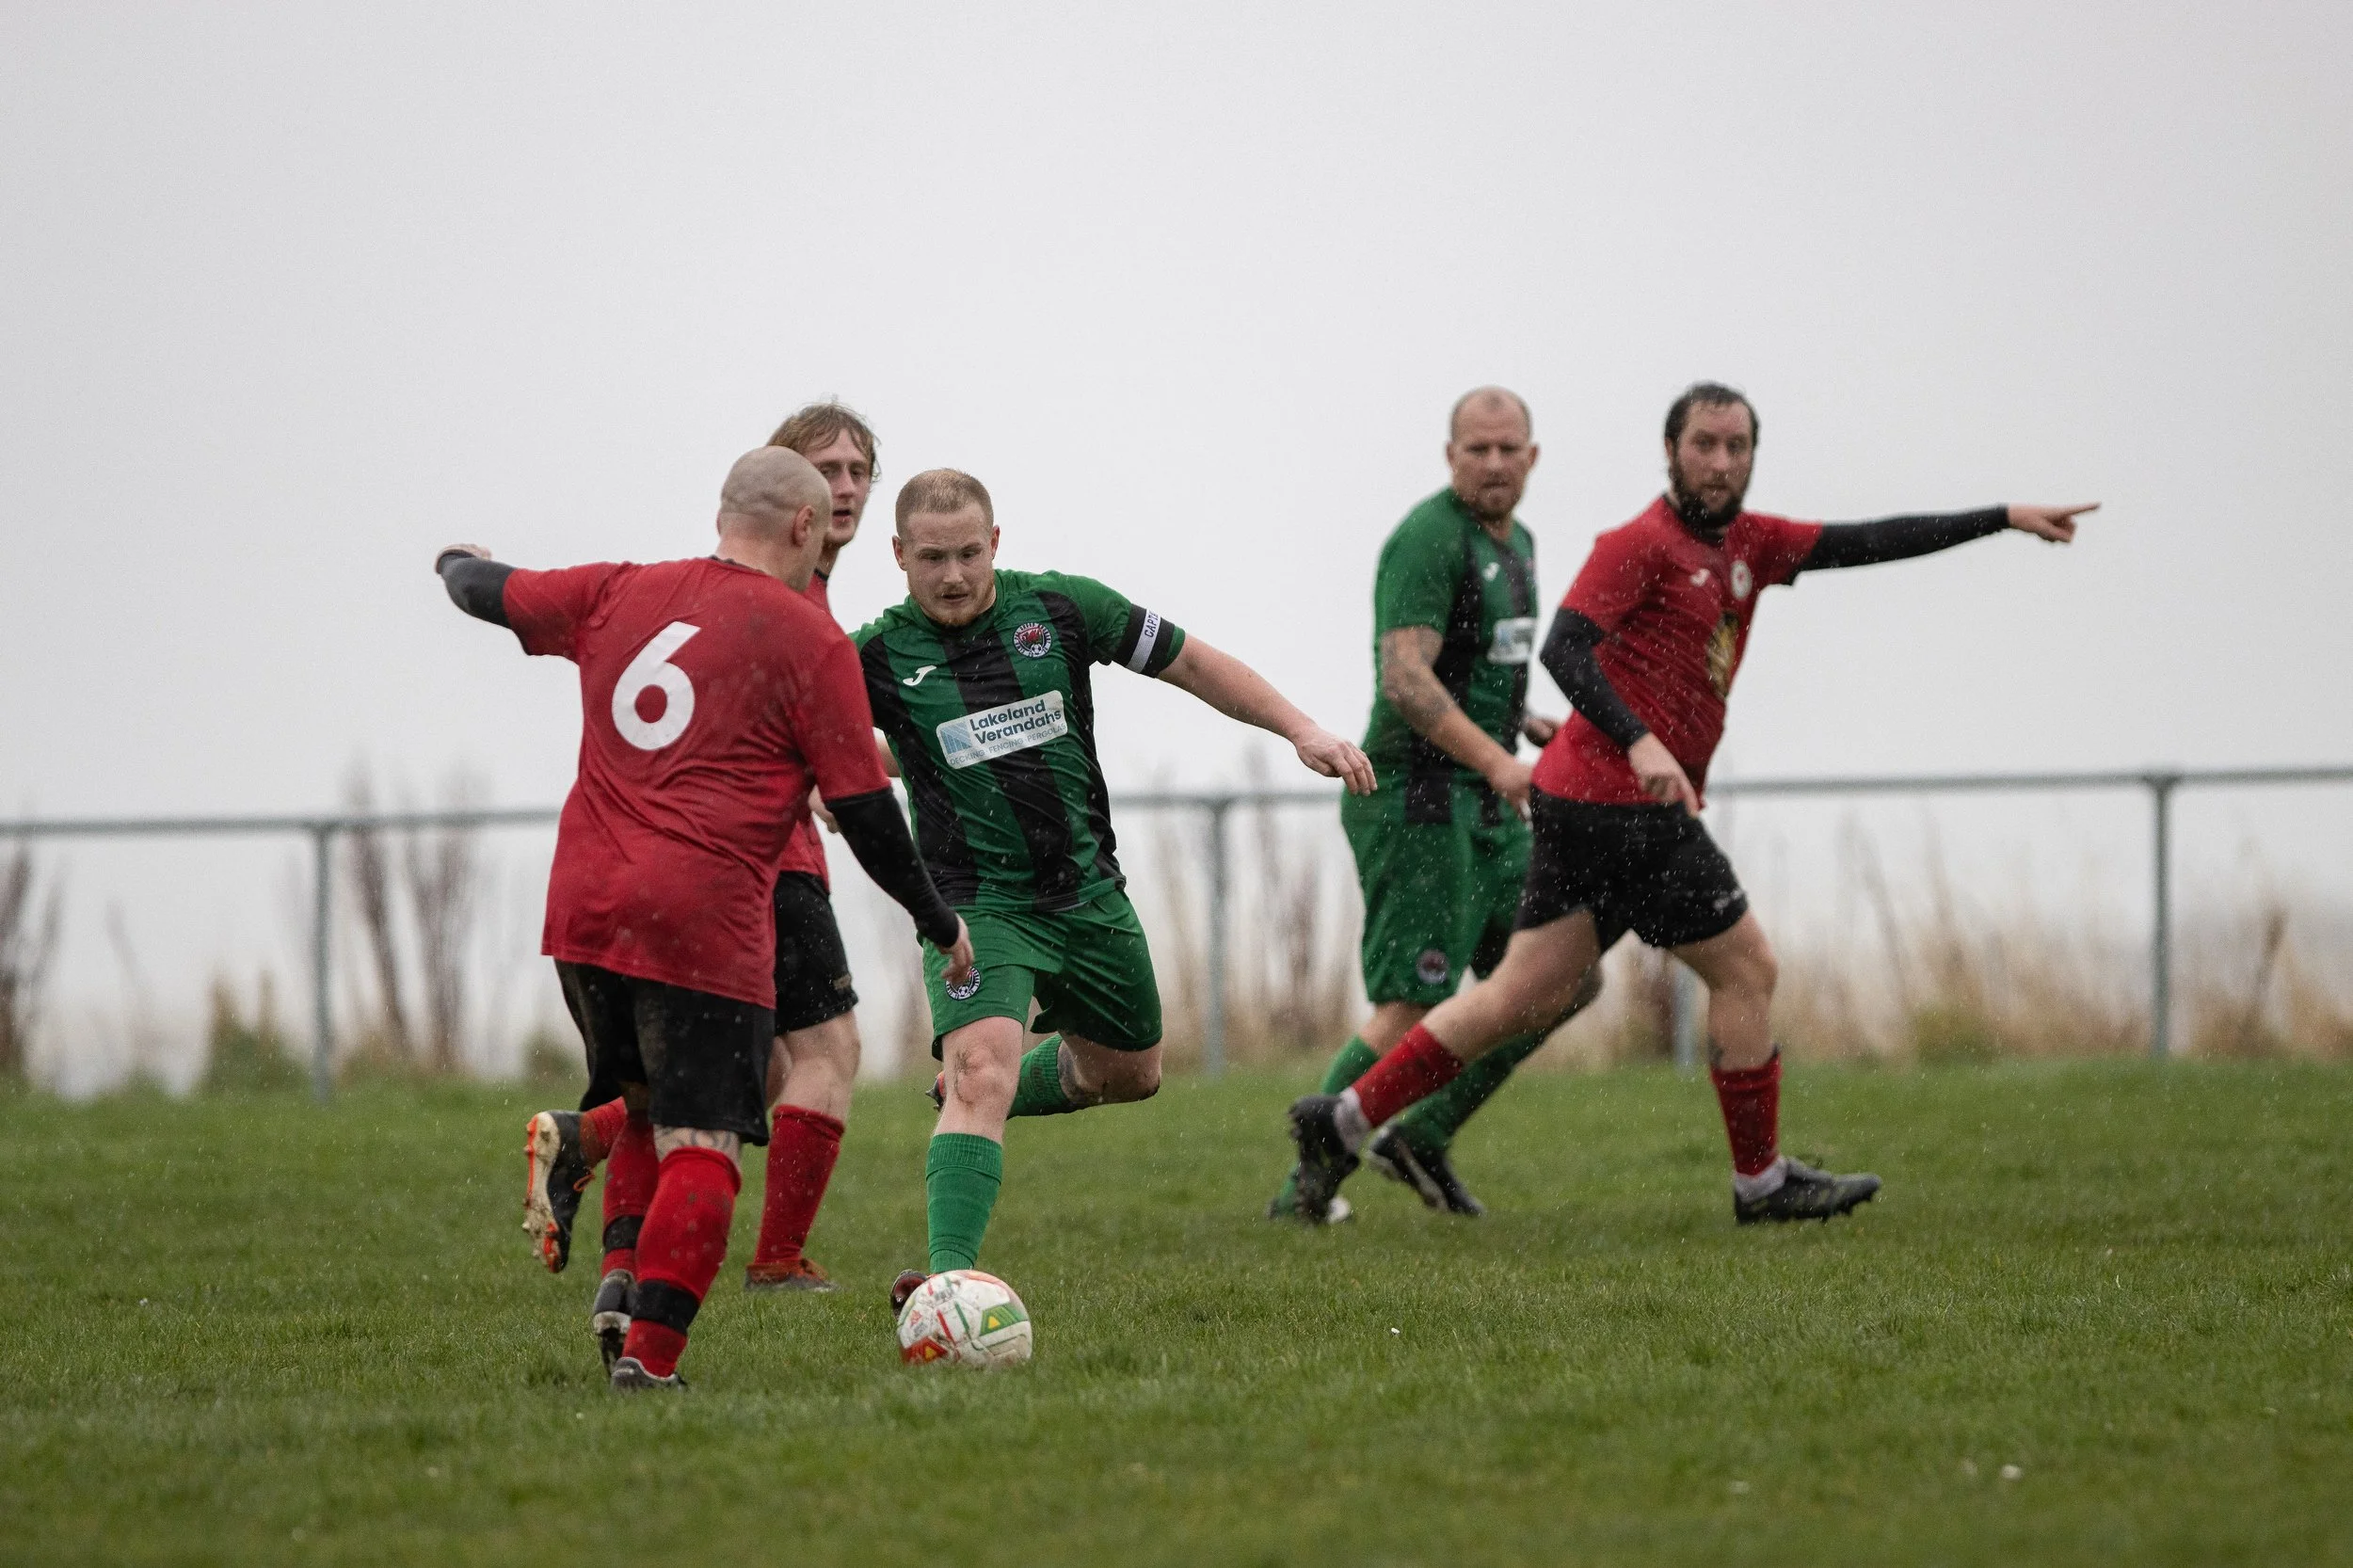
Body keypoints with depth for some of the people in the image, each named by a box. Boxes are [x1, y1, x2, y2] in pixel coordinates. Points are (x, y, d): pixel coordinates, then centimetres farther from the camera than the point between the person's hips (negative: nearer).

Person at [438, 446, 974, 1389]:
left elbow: (490, 593, 28)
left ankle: (622, 1280, 11)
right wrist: (941, 926, 12)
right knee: (700, 1149, -6)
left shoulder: (620, 595, 11)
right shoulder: (811, 643, -2)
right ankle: (650, 1351, -17)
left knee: (646, 1107, 24)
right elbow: (867, 816, -2)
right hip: (705, 924, -6)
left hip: (583, 909, 6)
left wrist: (457, 563, 53)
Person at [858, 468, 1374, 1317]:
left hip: (1088, 892, 5)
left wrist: (1302, 729, -8)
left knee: (1129, 1074, 21)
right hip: (976, 906, -5)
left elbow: (1194, 665, 1)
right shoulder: (878, 657, -11)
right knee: (983, 1066, -27)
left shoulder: (1061, 608, -5)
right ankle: (950, 1276, -34)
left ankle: (970, 1094, 47)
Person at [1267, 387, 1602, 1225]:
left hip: (1485, 807, 9)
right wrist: (1495, 759, -33)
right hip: (1415, 800, -9)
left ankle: (1423, 1138, 15)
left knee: (1570, 980, 7)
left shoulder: (1516, 542, 16)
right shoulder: (1428, 538, -14)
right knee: (1414, 1012, -12)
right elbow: (1406, 678, -24)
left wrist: (1529, 724, 13)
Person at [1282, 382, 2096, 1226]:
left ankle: (1343, 1120, 9)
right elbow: (1564, 648, -20)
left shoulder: (1745, 545, 17)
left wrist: (2003, 518, 15)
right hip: (1622, 801, -9)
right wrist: (1639, 742, -34)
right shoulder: (1640, 544, -10)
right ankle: (1762, 1181, 10)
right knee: (1746, 967, 0)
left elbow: (1865, 543, 18)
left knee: (1525, 996, 9)